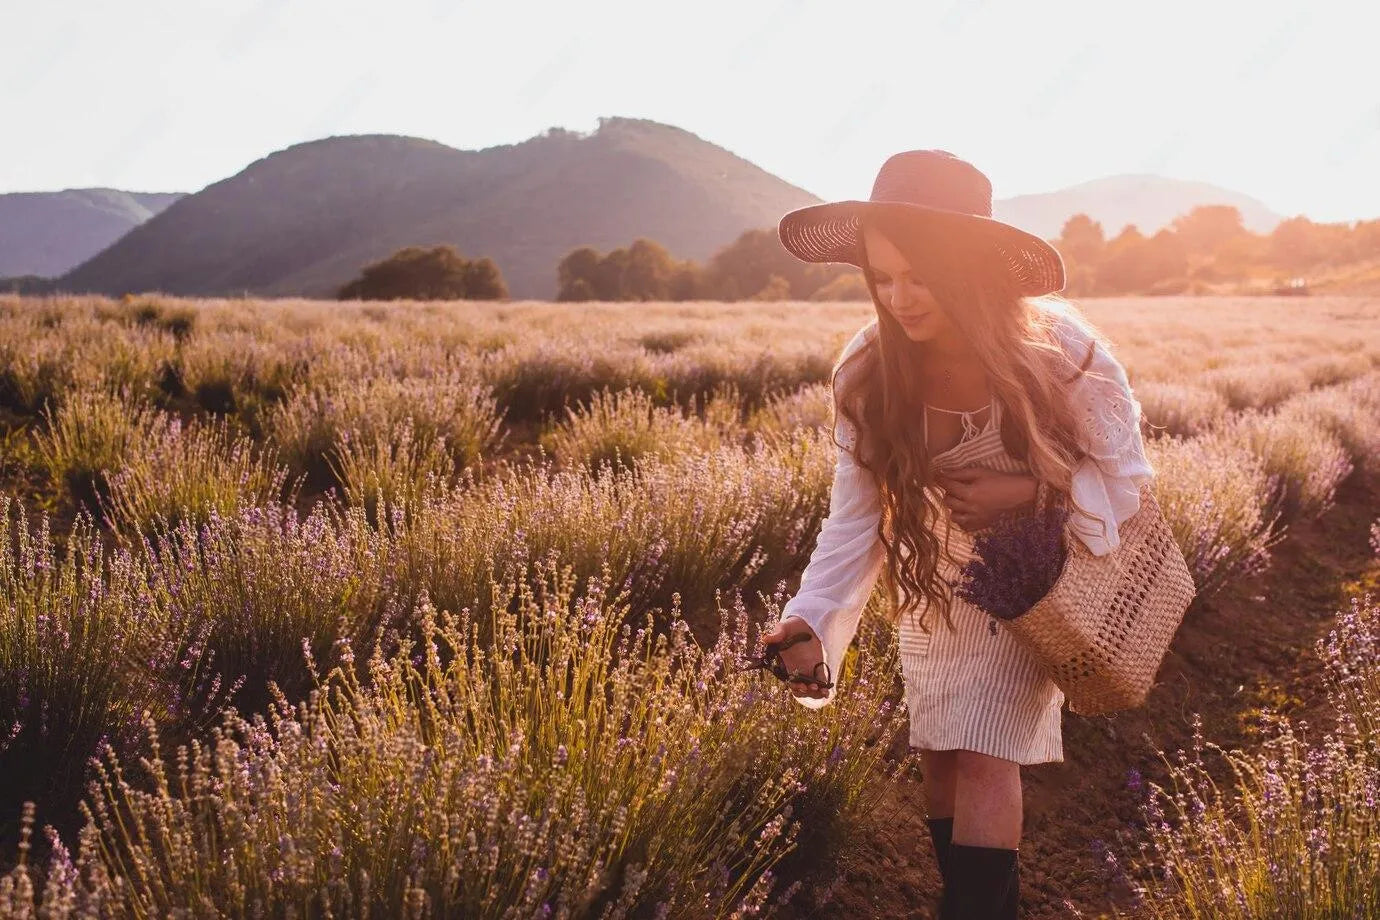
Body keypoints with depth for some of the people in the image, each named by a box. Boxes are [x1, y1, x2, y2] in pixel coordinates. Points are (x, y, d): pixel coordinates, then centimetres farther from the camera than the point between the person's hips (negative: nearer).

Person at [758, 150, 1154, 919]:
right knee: (941, 763, 10)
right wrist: (810, 623, -34)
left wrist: (1025, 493, -29)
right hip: (930, 582, 3)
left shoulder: (1058, 349, -27)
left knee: (985, 758, -13)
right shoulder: (868, 374, -22)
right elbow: (855, 520, -19)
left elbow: (1126, 474, -13)